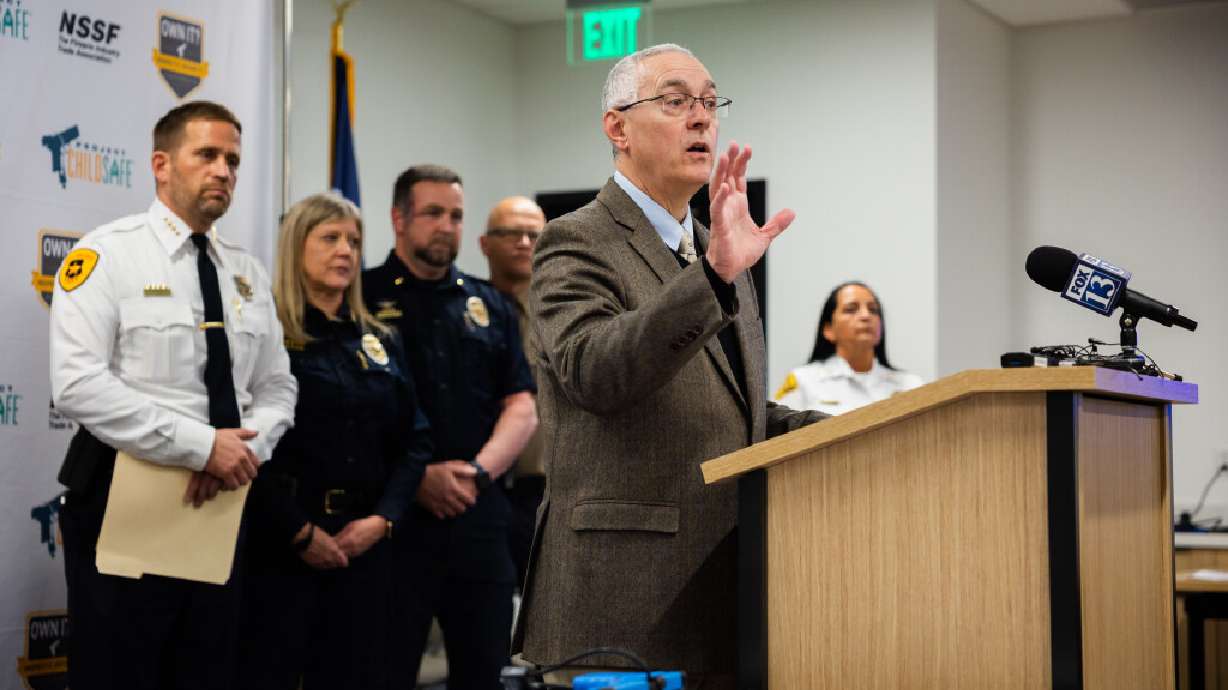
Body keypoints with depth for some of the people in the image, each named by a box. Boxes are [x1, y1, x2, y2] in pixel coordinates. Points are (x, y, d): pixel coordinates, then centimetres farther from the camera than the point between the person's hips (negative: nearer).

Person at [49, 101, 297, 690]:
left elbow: (276, 388, 13)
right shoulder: (107, 254, -8)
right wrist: (201, 446, -21)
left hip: (221, 506, 6)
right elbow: (78, 383, -19)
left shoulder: (247, 274, 11)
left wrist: (248, 447, -11)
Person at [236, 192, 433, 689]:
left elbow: (414, 440, 10)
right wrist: (300, 532, -14)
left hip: (365, 542, 5)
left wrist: (383, 519, -4)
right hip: (281, 543, -5)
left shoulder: (379, 342, 13)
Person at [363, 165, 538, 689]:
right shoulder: (364, 298, 1)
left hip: (480, 517, 4)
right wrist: (415, 477, -14)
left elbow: (522, 408, 9)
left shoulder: (489, 306, 15)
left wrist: (478, 472, -7)